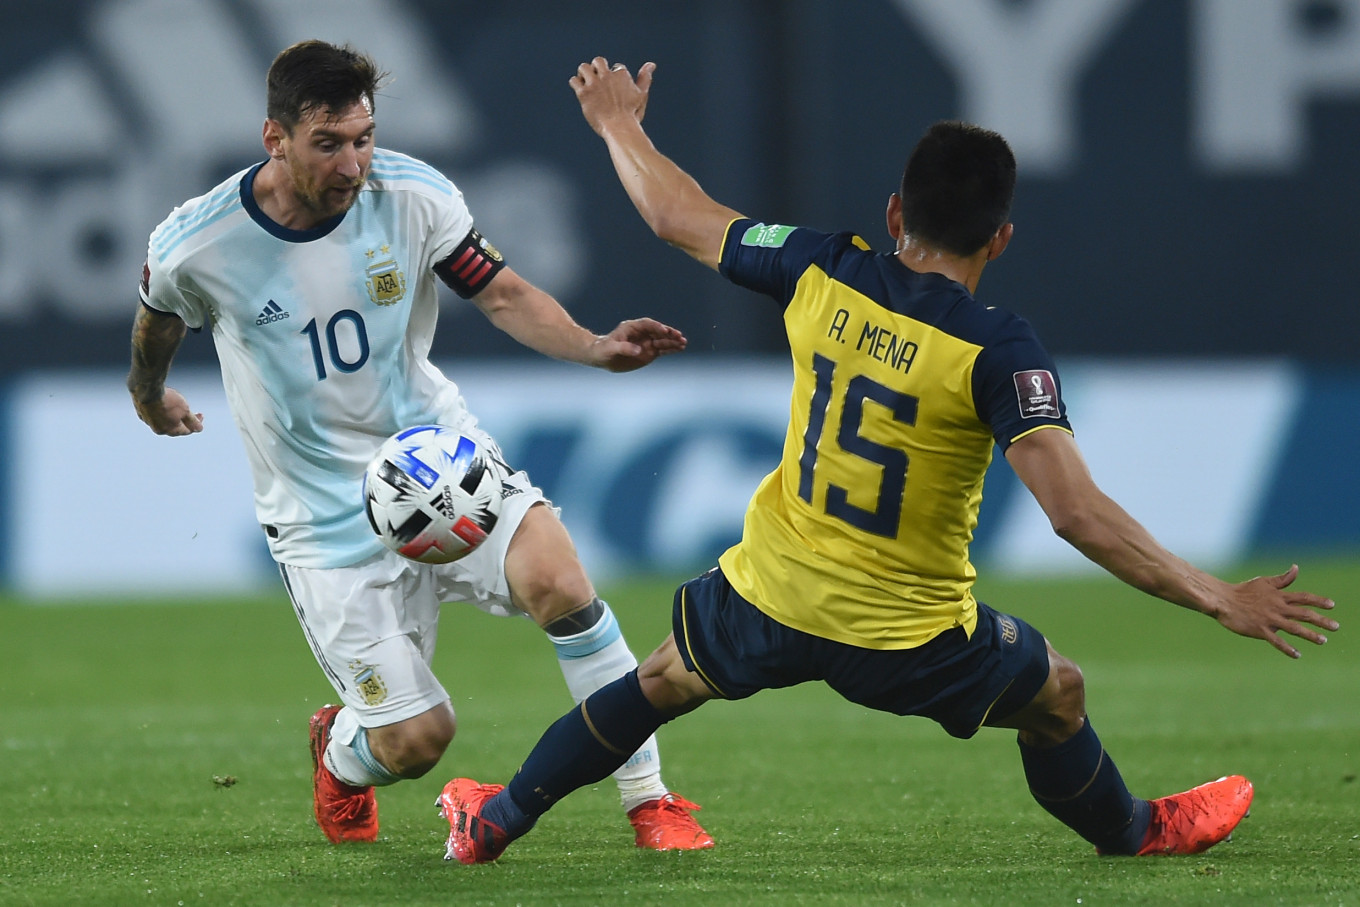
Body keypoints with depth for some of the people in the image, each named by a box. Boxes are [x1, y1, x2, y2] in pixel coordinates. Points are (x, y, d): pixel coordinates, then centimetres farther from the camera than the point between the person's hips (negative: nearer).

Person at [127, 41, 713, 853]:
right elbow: (160, 322, 9)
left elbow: (504, 295, -2)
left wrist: (595, 348, -20)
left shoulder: (412, 197, -11)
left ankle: (650, 800, -13)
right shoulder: (198, 246, -14)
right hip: (325, 513, -2)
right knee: (415, 741, -6)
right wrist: (151, 399, 30)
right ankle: (341, 752, 35)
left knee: (556, 578, -28)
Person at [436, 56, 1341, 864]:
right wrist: (1217, 598, -24)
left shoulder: (822, 271, -9)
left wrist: (620, 128, 27)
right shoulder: (997, 349, -20)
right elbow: (1077, 511, -27)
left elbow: (678, 217, 8)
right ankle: (1130, 831, 45)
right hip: (909, 640, -3)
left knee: (662, 682, 31)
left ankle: (500, 820, 41)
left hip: (771, 597, 3)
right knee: (1057, 694, 24)